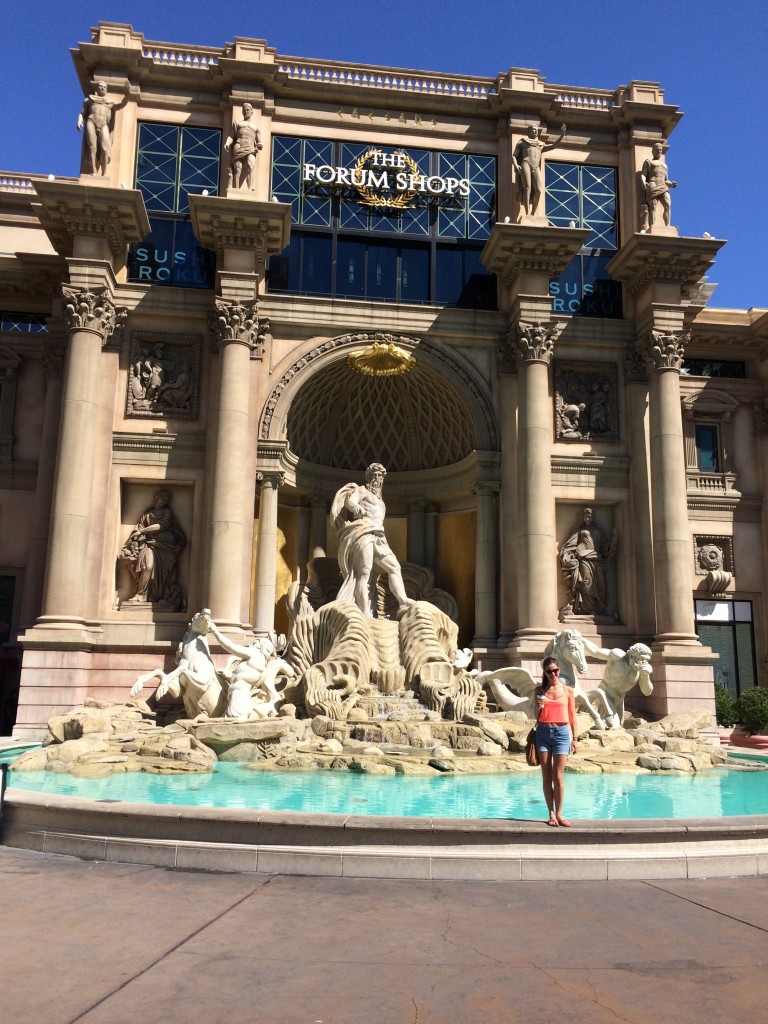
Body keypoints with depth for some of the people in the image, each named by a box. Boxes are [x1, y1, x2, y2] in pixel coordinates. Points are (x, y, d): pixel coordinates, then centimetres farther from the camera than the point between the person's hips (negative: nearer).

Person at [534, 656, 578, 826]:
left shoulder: (567, 690, 4)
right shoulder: (540, 690, 8)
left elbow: (572, 716, 8)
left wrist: (574, 739, 6)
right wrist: (539, 708, -8)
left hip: (561, 733, -2)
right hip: (543, 732, 2)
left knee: (558, 776, -4)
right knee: (546, 776, 3)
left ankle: (559, 813, 6)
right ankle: (551, 813, 11)